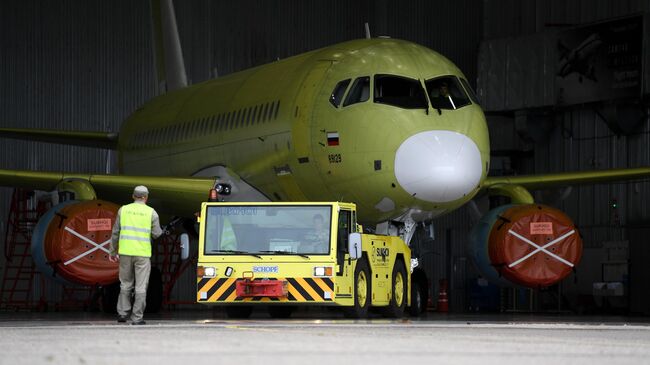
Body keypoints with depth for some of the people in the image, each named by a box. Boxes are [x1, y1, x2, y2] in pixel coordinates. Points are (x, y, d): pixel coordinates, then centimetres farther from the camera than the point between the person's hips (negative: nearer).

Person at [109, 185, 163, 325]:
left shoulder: (123, 210, 3)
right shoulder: (151, 212, -3)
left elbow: (115, 232, 5)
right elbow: (157, 234, -3)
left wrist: (113, 251, 13)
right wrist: (158, 229, 20)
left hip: (126, 252, 2)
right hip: (143, 254, -2)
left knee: (126, 284, 17)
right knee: (141, 287, 2)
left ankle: (122, 312, 15)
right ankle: (137, 318, 0)